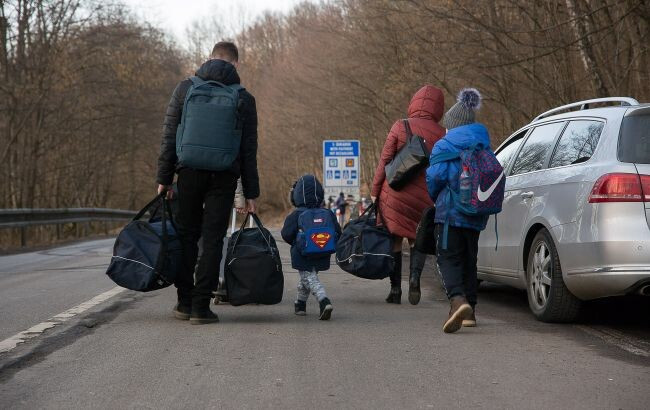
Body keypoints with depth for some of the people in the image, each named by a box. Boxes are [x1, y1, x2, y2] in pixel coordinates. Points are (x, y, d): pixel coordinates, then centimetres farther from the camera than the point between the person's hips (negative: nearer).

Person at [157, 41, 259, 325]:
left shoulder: (185, 88, 4)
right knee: (213, 240, 2)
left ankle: (185, 302, 13)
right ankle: (201, 307, 0)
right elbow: (249, 150, 4)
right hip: (224, 177, -1)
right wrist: (251, 192, 7)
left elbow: (169, 136, 0)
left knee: (187, 236, 12)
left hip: (190, 173, 1)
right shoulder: (244, 98, 4)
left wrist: (164, 178, 5)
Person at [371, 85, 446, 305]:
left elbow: (384, 161, -4)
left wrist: (374, 191, 1)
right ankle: (415, 276, -9)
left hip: (395, 195, -1)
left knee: (394, 241, 9)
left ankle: (395, 289, 7)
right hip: (424, 199, 1)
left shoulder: (400, 127, -4)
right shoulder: (441, 135, 1)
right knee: (419, 241, 16)